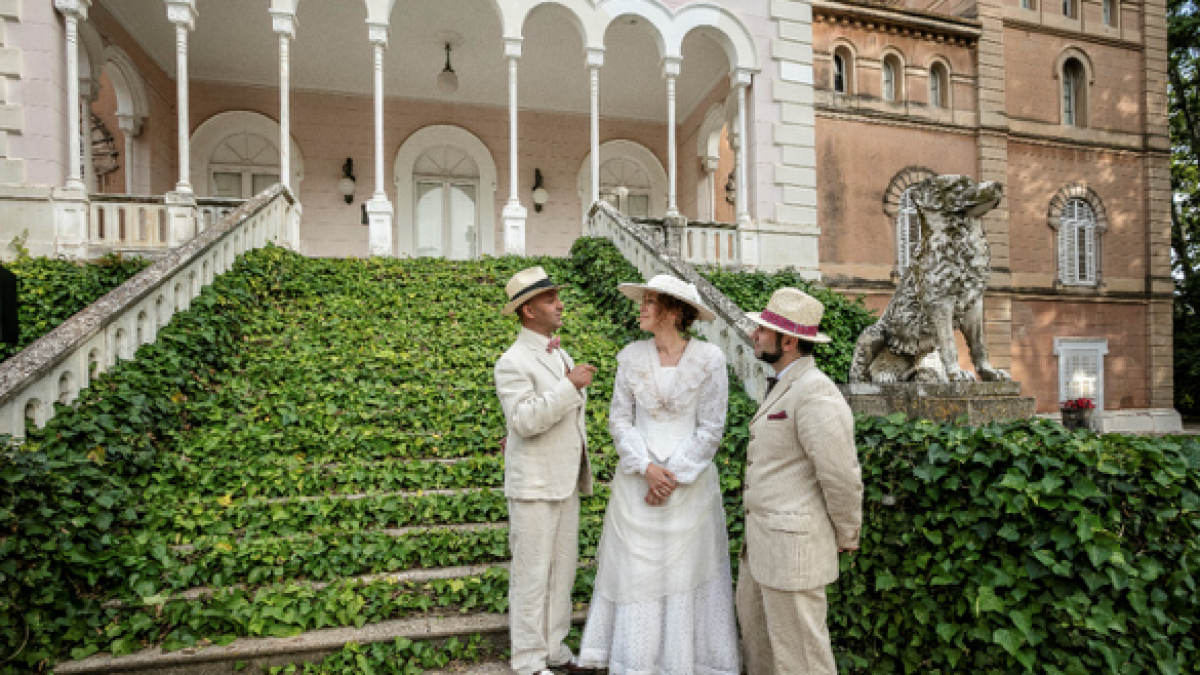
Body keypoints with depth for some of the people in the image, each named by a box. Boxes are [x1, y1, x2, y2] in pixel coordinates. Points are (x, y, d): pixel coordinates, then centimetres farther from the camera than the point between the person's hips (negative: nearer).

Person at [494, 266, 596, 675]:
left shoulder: (560, 356, 11)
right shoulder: (513, 362, -14)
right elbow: (523, 419, -26)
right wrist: (570, 386, -28)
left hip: (566, 481, 8)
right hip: (534, 485, -8)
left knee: (563, 568, 16)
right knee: (532, 573, 4)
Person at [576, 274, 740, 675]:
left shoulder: (709, 359, -9)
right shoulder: (631, 357, -1)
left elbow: (710, 428, -8)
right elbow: (619, 420, 1)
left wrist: (674, 476, -12)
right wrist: (647, 468, -11)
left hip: (690, 481, -2)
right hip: (637, 477, 2)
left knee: (687, 566, 8)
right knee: (635, 567, 9)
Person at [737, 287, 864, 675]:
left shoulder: (815, 393, -22)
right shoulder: (783, 386, 11)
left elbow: (842, 476, -21)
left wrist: (847, 538, -7)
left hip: (794, 544, -10)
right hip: (762, 540, 10)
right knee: (755, 628, 25)